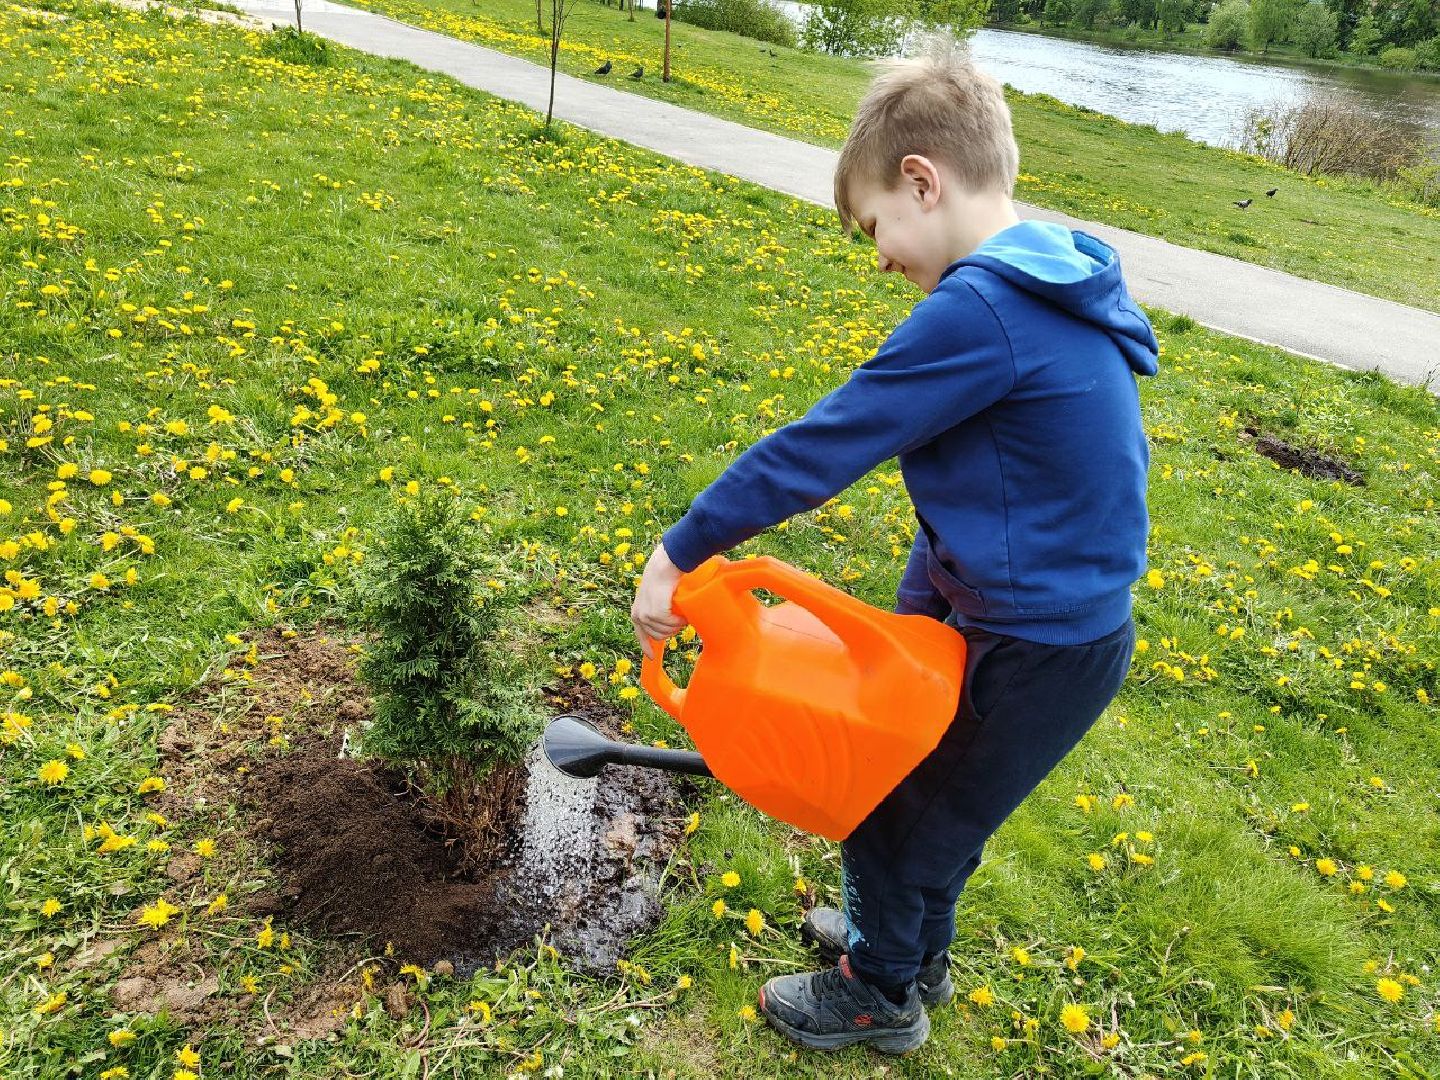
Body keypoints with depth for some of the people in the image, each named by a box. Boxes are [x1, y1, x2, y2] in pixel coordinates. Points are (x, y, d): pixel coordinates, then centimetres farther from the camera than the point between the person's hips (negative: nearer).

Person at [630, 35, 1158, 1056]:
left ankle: (881, 994, 39)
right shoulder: (1053, 286, 5)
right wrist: (917, 614, 10)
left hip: (1033, 653, -8)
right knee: (923, 791, 27)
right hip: (1066, 617, 9)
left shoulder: (978, 310, -27)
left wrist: (678, 553, -16)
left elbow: (822, 447, -25)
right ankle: (911, 942, 51)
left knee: (891, 810, 13)